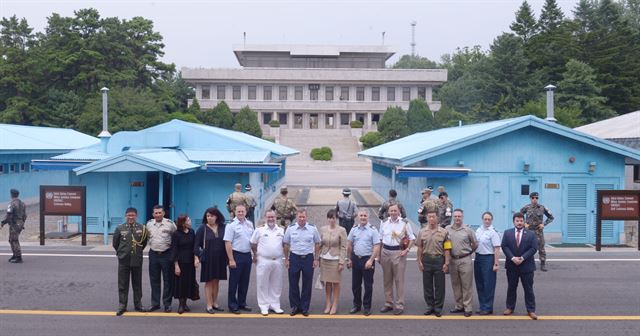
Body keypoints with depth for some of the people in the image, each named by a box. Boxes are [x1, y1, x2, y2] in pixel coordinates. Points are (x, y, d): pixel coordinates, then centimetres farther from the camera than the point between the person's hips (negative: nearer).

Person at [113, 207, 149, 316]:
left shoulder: (142, 228, -2)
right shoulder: (120, 228, -2)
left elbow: (144, 242, 10)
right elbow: (115, 244, 8)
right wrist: (121, 252, 12)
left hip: (137, 260, 0)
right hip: (124, 260, 0)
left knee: (137, 284, 10)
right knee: (123, 284, 6)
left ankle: (138, 304, 20)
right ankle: (122, 306, 14)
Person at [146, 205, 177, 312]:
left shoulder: (170, 223, -8)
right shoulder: (149, 224, 4)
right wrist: (152, 244, 12)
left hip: (167, 254, -3)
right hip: (153, 254, 4)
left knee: (167, 280, 3)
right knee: (154, 280, 10)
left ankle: (167, 304, 12)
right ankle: (155, 303, 19)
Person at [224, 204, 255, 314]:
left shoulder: (250, 224, 9)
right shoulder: (231, 225, -10)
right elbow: (228, 243, -14)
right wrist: (231, 260, -17)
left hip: (247, 255, 6)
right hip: (236, 255, -6)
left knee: (245, 282, 13)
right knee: (234, 282, 2)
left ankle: (242, 303, 25)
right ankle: (232, 305, 10)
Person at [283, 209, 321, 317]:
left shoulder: (312, 228, -2)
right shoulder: (290, 228, -1)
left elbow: (317, 244, 5)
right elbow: (286, 245, 6)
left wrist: (316, 259, 1)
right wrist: (286, 259, 3)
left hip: (308, 258, 0)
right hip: (294, 258, 1)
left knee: (307, 285, 5)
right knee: (293, 284, 6)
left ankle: (305, 308, 16)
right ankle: (294, 306, 19)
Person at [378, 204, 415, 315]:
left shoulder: (405, 223, -3)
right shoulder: (384, 223, 6)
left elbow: (412, 238, 4)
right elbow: (380, 240, 11)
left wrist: (407, 250, -9)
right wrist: (379, 255, 9)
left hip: (398, 253, -3)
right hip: (385, 252, 4)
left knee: (399, 280, -1)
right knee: (387, 279, 11)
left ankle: (399, 305, 6)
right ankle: (388, 303, 22)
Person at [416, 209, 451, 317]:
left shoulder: (443, 232, 0)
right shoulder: (422, 232, 6)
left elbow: (447, 249, -1)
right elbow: (420, 249, 8)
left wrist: (446, 263, -6)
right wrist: (419, 262, 4)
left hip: (439, 260, -2)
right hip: (426, 260, 2)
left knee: (439, 286, 3)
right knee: (427, 285, 8)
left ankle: (438, 307, 12)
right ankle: (430, 306, 20)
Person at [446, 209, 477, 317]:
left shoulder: (468, 230, -4)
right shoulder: (447, 229, 3)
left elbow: (475, 244, 6)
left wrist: (468, 252, 9)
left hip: (465, 260, -3)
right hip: (452, 260, 3)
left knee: (467, 285, -1)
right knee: (455, 285, 12)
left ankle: (468, 308, 5)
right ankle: (459, 306, 23)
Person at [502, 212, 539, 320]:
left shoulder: (531, 234, 2)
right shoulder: (507, 233, 4)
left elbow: (533, 248, -6)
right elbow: (504, 246, -4)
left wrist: (522, 258, -16)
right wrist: (512, 258, -16)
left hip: (527, 266, -1)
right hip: (511, 266, 1)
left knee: (528, 289, 3)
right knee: (511, 288, 11)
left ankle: (531, 310, 9)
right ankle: (510, 307, 22)